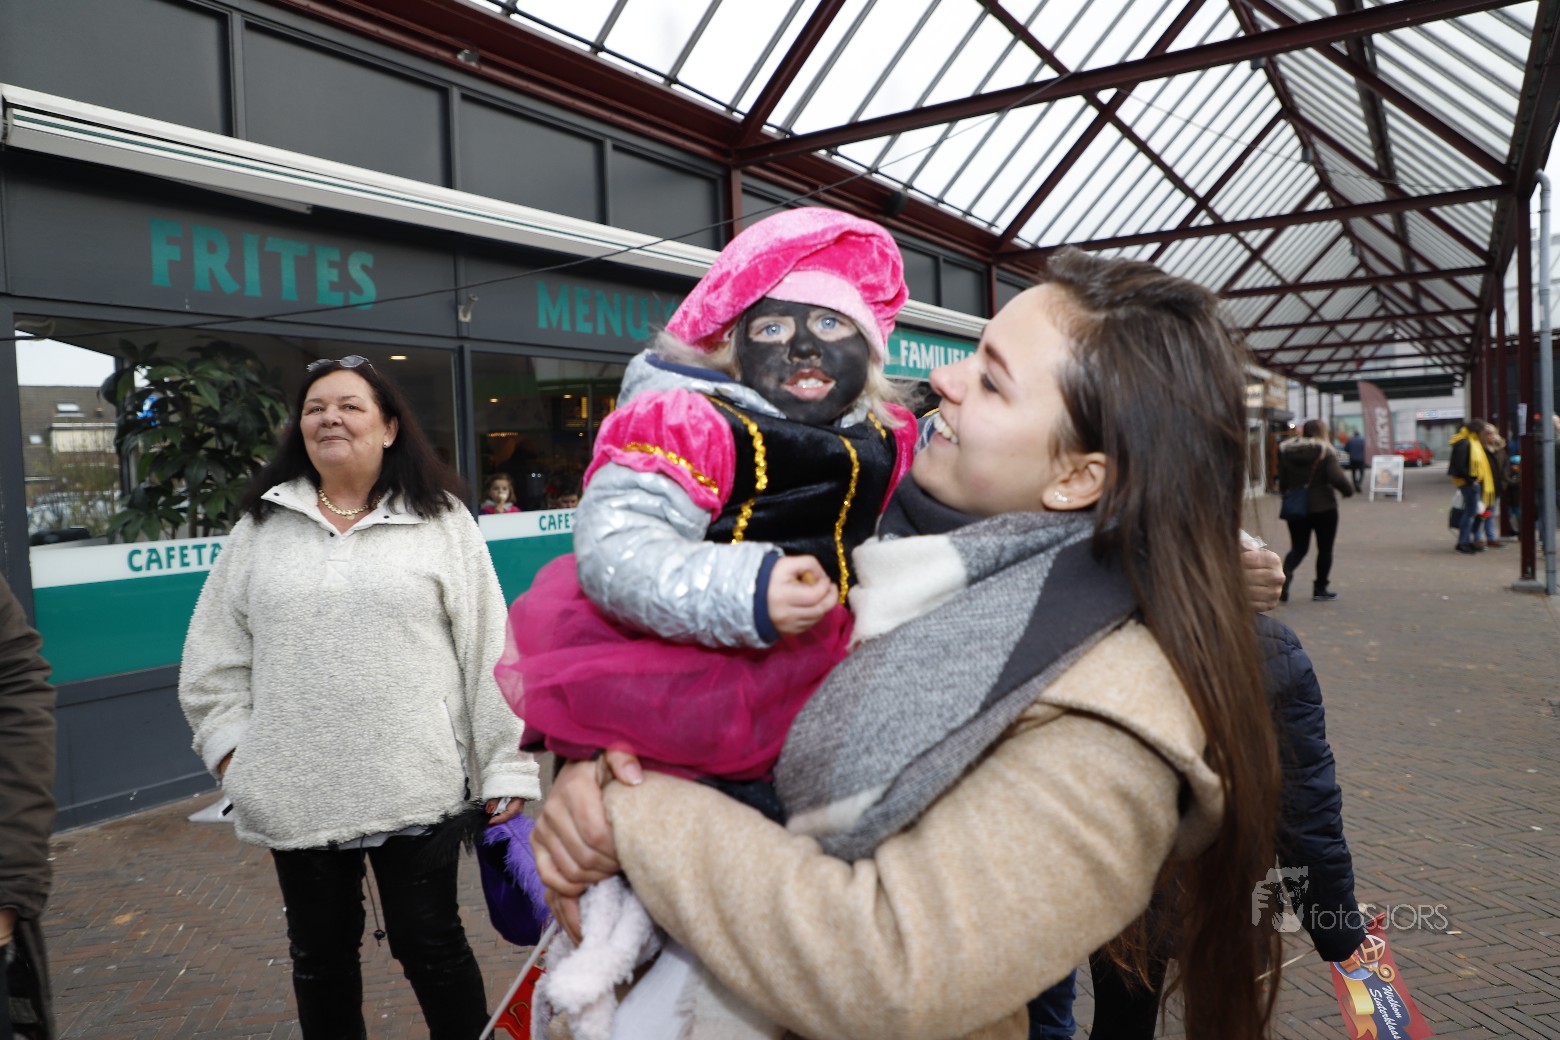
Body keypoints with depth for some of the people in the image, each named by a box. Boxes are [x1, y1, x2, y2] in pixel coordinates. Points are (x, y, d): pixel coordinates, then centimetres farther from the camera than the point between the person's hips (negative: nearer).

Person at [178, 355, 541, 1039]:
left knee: (430, 946, 7)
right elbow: (214, 656, 12)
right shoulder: (260, 528, 7)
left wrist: (507, 766, -7)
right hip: (296, 795, 3)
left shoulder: (440, 521, -1)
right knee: (320, 955, 18)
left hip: (416, 787, -3)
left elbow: (487, 650, -4)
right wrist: (232, 750, 2)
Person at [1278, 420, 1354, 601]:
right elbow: (1336, 477, -21)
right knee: (1325, 549, 10)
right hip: (1323, 508, -4)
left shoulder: (1286, 451, 2)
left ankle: (1286, 572, -18)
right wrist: (1348, 490, -2)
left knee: (1298, 547, 11)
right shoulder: (1325, 452, -11)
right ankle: (1320, 589, 14)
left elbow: (1283, 483, 6)